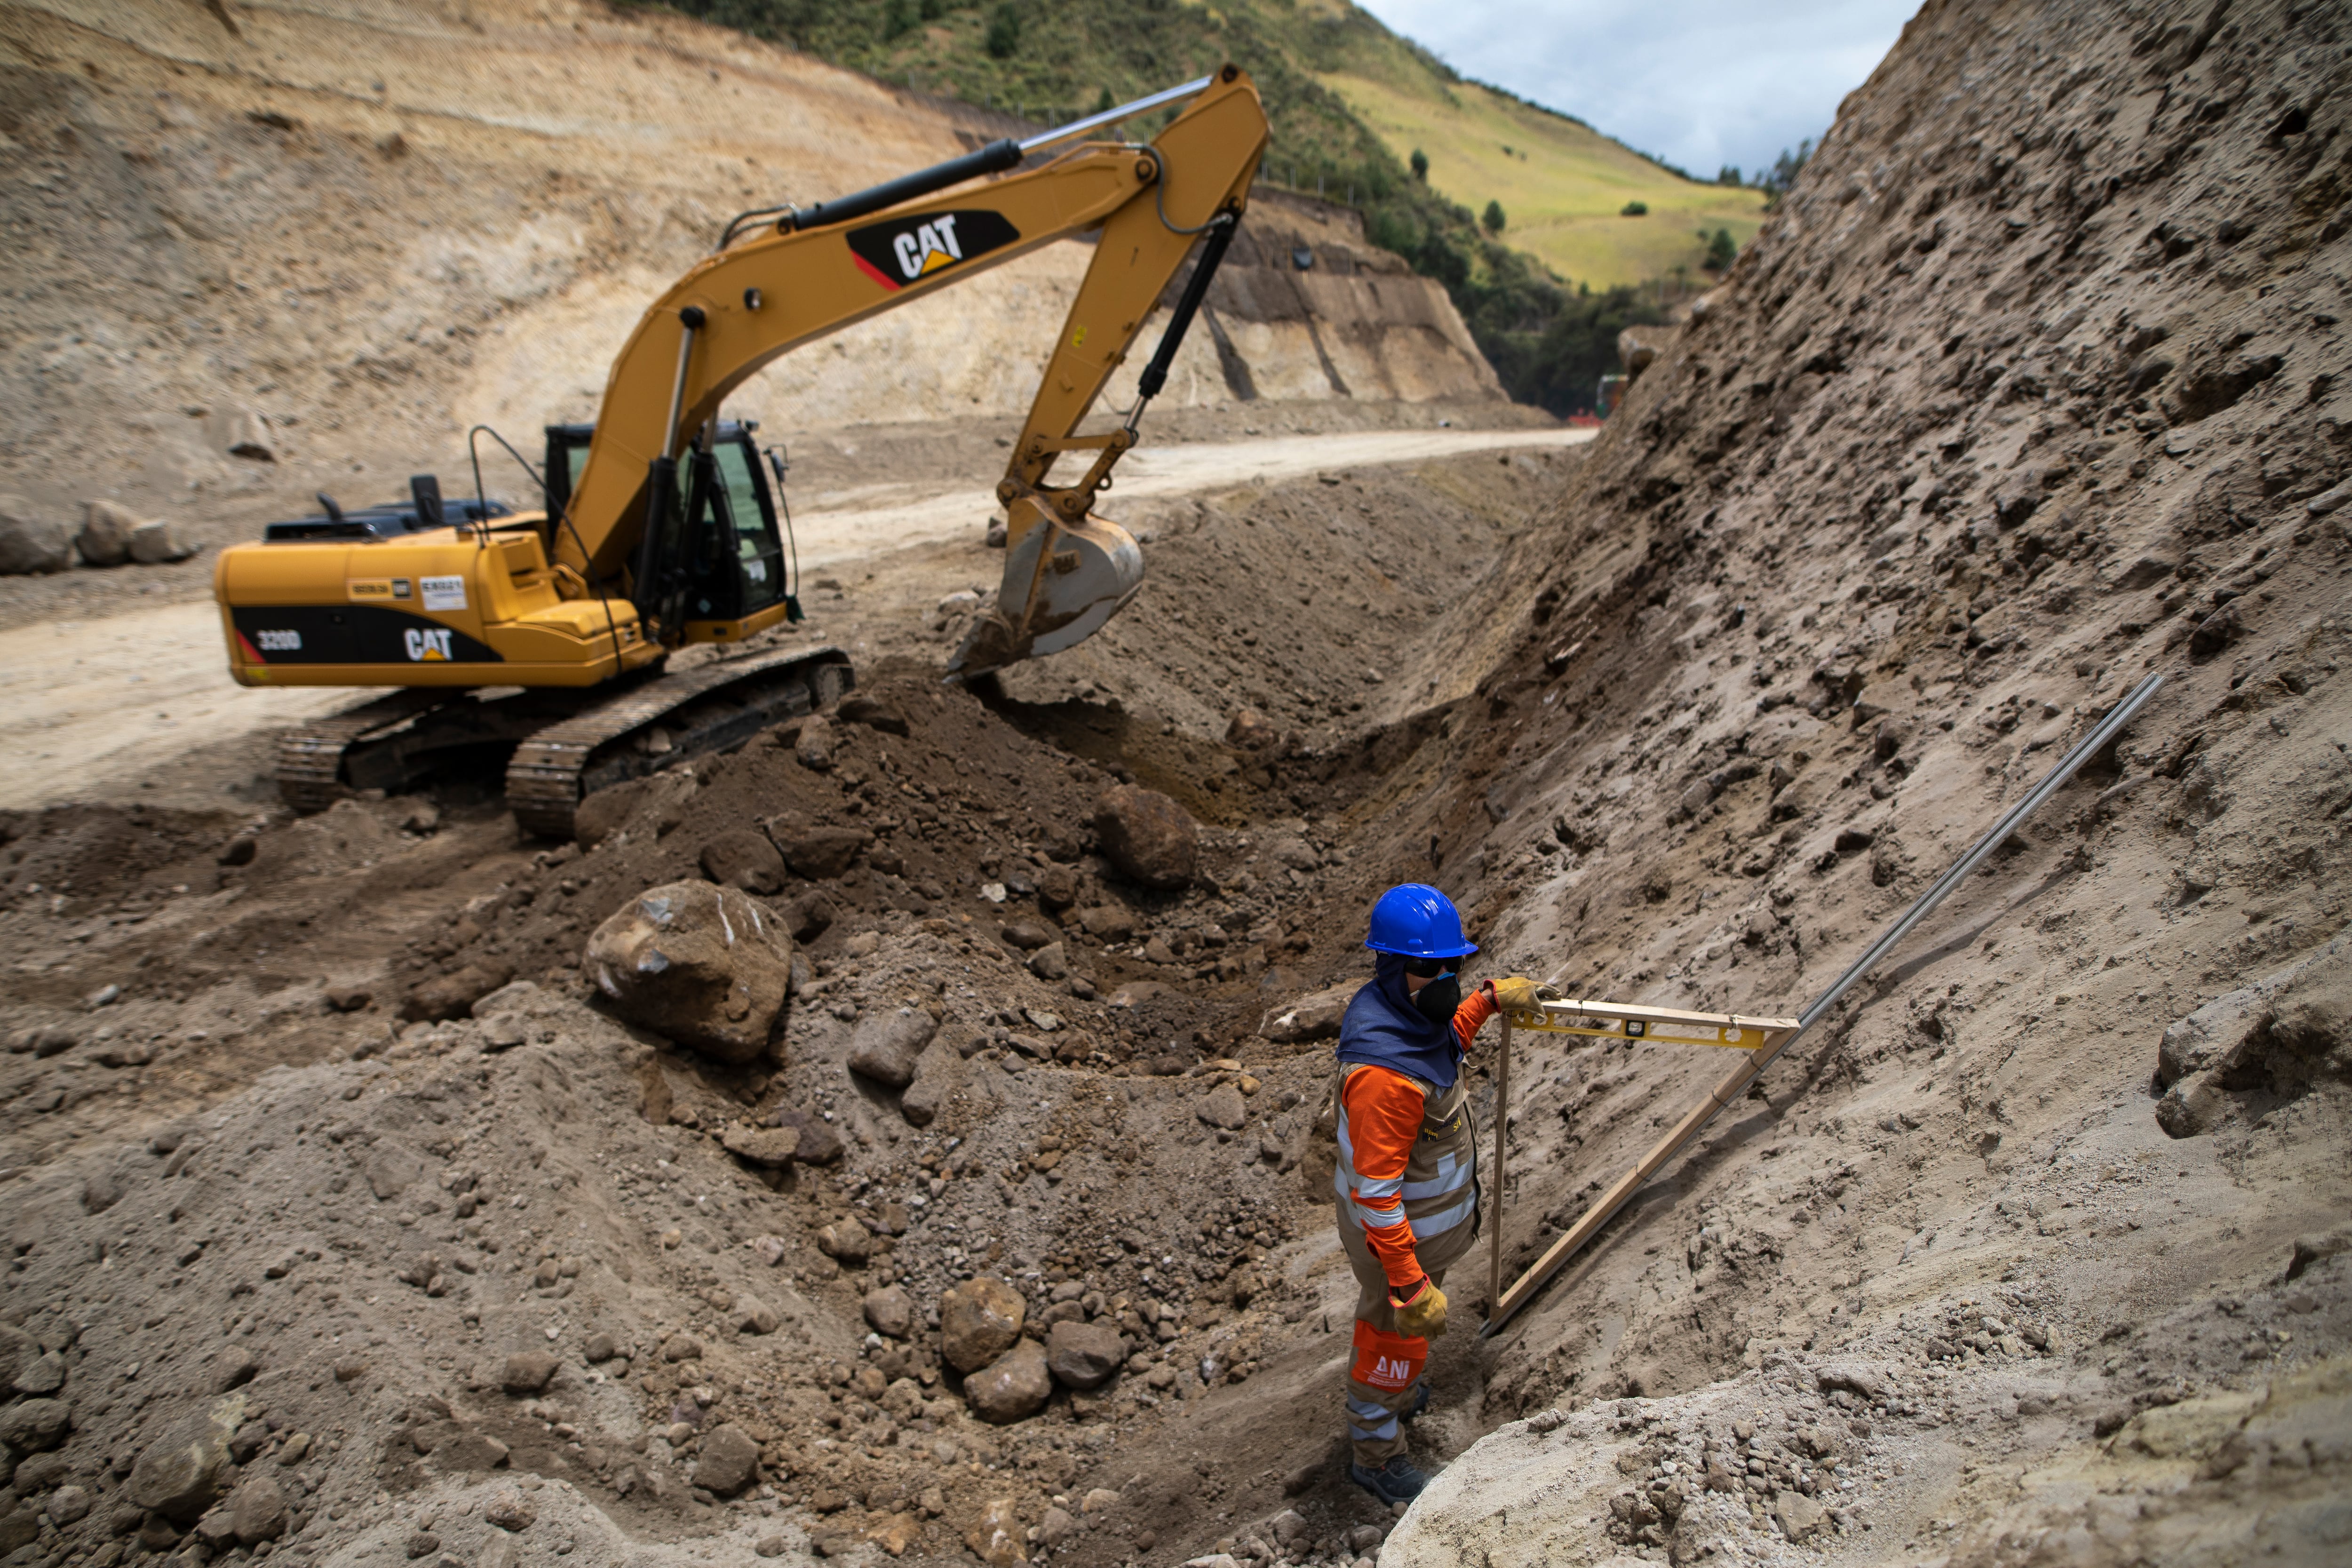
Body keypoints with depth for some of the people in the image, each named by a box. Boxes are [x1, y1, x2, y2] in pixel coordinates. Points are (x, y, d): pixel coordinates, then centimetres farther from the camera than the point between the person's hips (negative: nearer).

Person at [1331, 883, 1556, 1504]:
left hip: (1425, 1212, 9)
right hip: (1396, 1231, -8)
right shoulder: (1383, 1072, -39)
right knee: (1396, 1336, 16)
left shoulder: (1407, 1011, -11)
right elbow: (1375, 1193, -34)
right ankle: (1375, 1454, 42)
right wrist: (1411, 1285, -31)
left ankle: (1389, 1394, 61)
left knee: (1388, 1322, 33)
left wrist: (1490, 999, 17)